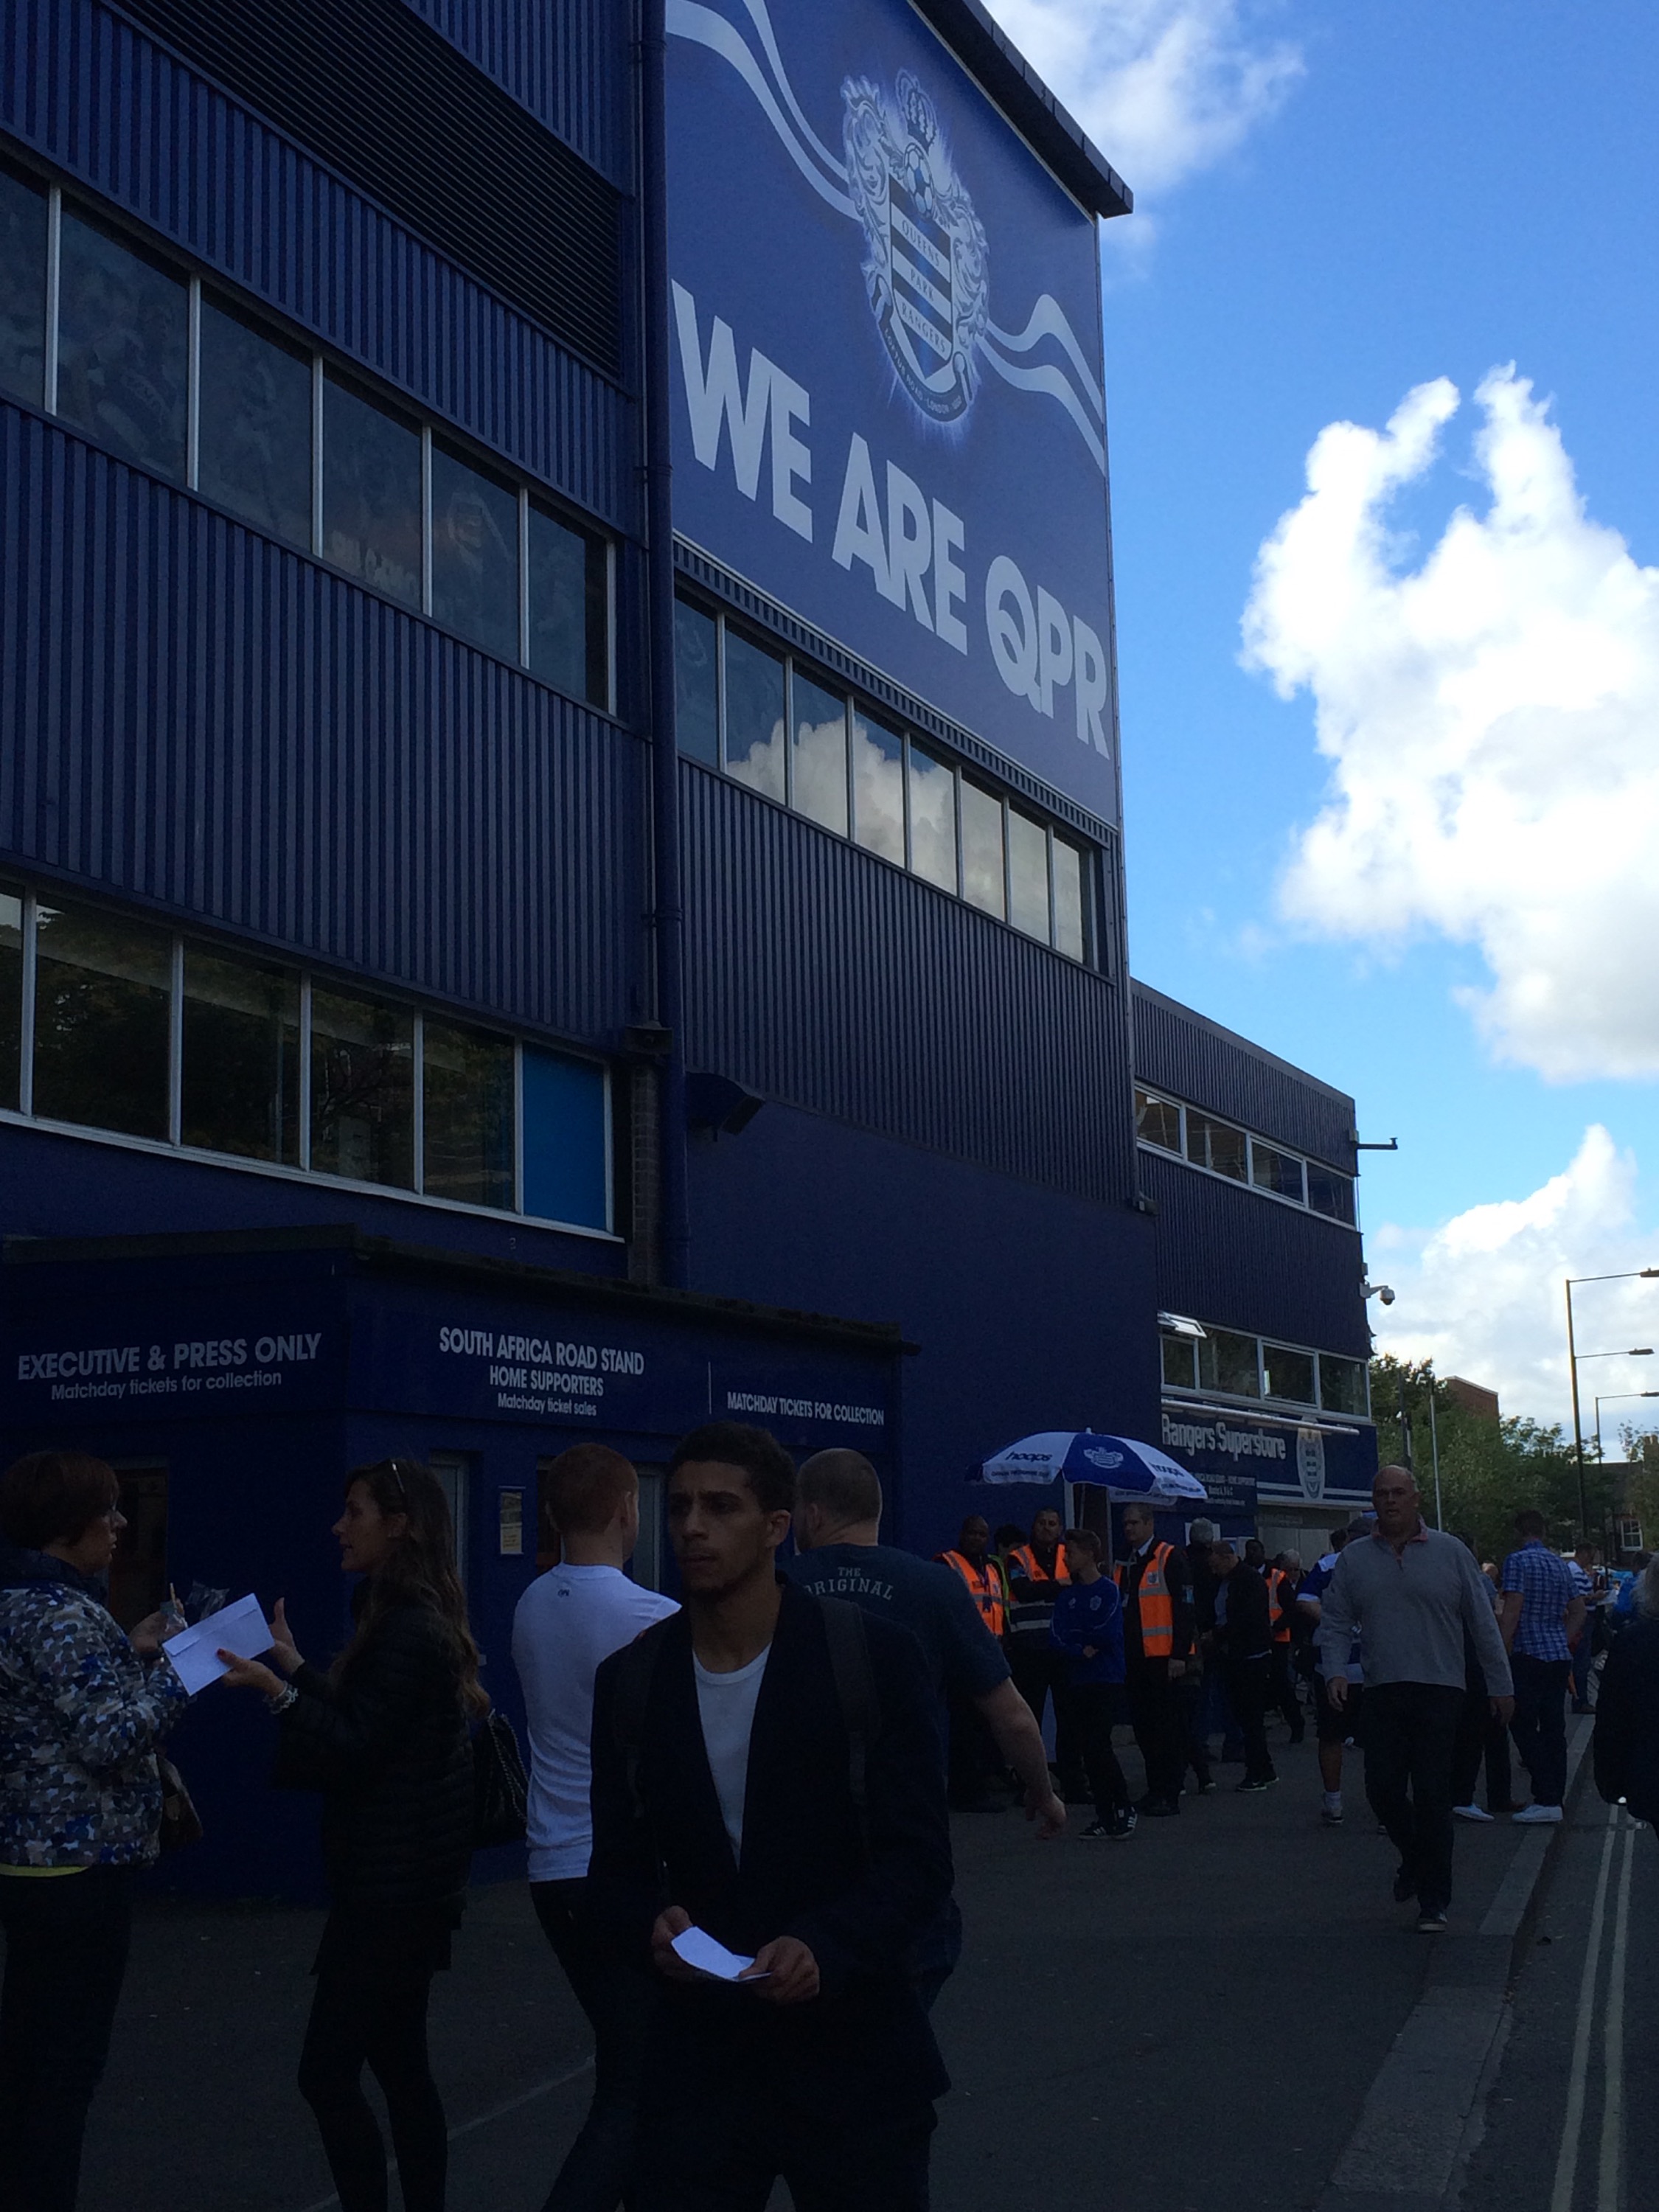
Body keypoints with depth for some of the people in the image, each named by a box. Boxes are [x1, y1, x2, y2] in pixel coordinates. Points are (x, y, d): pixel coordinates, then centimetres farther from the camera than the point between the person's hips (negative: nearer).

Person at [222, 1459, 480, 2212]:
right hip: (408, 1877, 10)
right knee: (400, 2064, 14)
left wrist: (278, 1692, -29)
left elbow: (355, 1748, -19)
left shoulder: (409, 1629, -17)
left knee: (328, 2072, -7)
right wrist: (296, 1667, 24)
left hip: (392, 1884, -10)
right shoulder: (420, 1619, 13)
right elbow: (365, 1724, 18)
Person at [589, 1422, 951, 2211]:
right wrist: (652, 1924, -15)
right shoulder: (630, 1680, 2)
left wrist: (826, 1947, -27)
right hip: (697, 2053, 2)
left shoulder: (875, 1657, -9)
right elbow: (619, 1866, 8)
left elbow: (920, 1857, -10)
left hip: (853, 2054, -2)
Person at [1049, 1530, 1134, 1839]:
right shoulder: (1067, 1595, 10)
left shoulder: (1108, 1590, -5)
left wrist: (1078, 1636, -1)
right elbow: (1058, 1638, 1)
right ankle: (1105, 1817, 10)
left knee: (1099, 1745, -12)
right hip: (1077, 1682, 5)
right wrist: (1082, 1649, -16)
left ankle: (1124, 1809, 1)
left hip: (1106, 1679, -5)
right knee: (1087, 1750, 4)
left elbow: (1109, 1635, -14)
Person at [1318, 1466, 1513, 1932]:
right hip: (1382, 1694, 2)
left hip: (1439, 1689, -2)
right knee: (1382, 1787, -1)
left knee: (1432, 1796, -4)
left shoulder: (1449, 1552, 3)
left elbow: (1483, 1623, 6)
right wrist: (1335, 1671, -7)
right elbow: (1335, 1622, 9)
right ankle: (1414, 1855, 30)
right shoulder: (1354, 1558, 8)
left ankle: (1433, 1900, 7)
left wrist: (1500, 1685, 6)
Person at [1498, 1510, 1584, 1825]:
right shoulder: (1560, 1564, 14)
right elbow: (1578, 1612, 19)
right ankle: (1554, 1798, 12)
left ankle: (1546, 1801, -9)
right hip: (1560, 1657, 7)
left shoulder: (1518, 1561, -9)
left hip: (1529, 1655, -7)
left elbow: (1511, 1611, -15)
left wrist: (1501, 1654, -12)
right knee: (1554, 1728, 10)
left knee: (1523, 1727, -4)